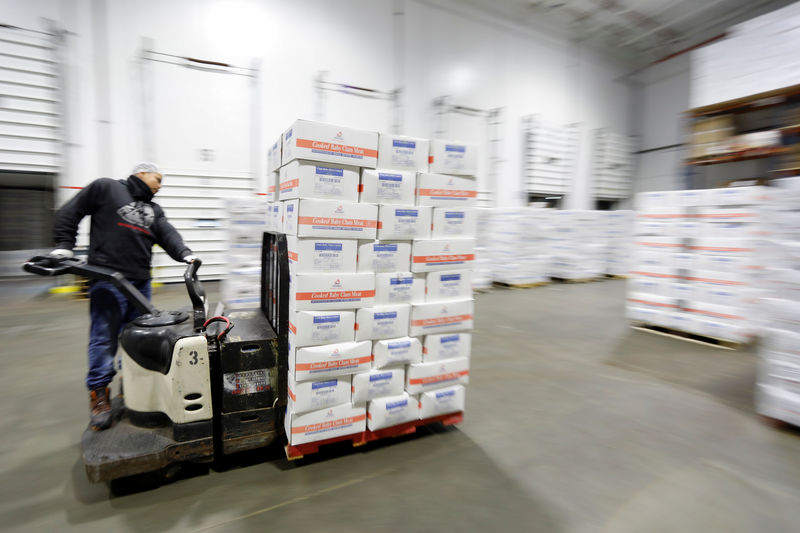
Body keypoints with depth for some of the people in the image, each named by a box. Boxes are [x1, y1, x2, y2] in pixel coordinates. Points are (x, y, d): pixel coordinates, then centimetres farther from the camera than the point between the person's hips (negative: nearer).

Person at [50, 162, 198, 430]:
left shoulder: (154, 210, 18)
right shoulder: (105, 187, 5)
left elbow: (168, 235, 2)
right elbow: (69, 213, 6)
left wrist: (185, 254, -16)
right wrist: (64, 245, -4)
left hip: (141, 282, 6)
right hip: (107, 280, -6)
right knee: (104, 338, -3)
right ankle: (99, 394, 9)